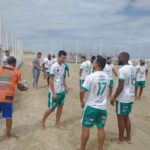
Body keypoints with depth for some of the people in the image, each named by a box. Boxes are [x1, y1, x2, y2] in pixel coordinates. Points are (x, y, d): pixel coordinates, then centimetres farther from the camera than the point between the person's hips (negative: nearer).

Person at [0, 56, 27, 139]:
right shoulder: (16, 72, 2)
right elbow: (19, 86, 4)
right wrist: (24, 88, 23)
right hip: (8, 97, -2)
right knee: (9, 117, 12)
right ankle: (8, 134, 25)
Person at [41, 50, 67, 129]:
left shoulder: (63, 66, 6)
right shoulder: (54, 66, -16)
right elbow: (51, 80, -17)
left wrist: (65, 88, 12)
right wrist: (53, 93, -18)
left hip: (62, 91, 7)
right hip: (55, 92, -7)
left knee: (60, 107, 13)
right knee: (51, 108, 2)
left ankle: (57, 123, 27)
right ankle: (43, 121, 25)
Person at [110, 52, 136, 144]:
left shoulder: (122, 70, -20)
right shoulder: (133, 68, 8)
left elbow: (120, 86, -22)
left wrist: (114, 97, -13)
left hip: (122, 98, -9)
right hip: (130, 97, 9)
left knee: (121, 118, 6)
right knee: (126, 117, 20)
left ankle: (120, 139, 20)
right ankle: (129, 138, 29)